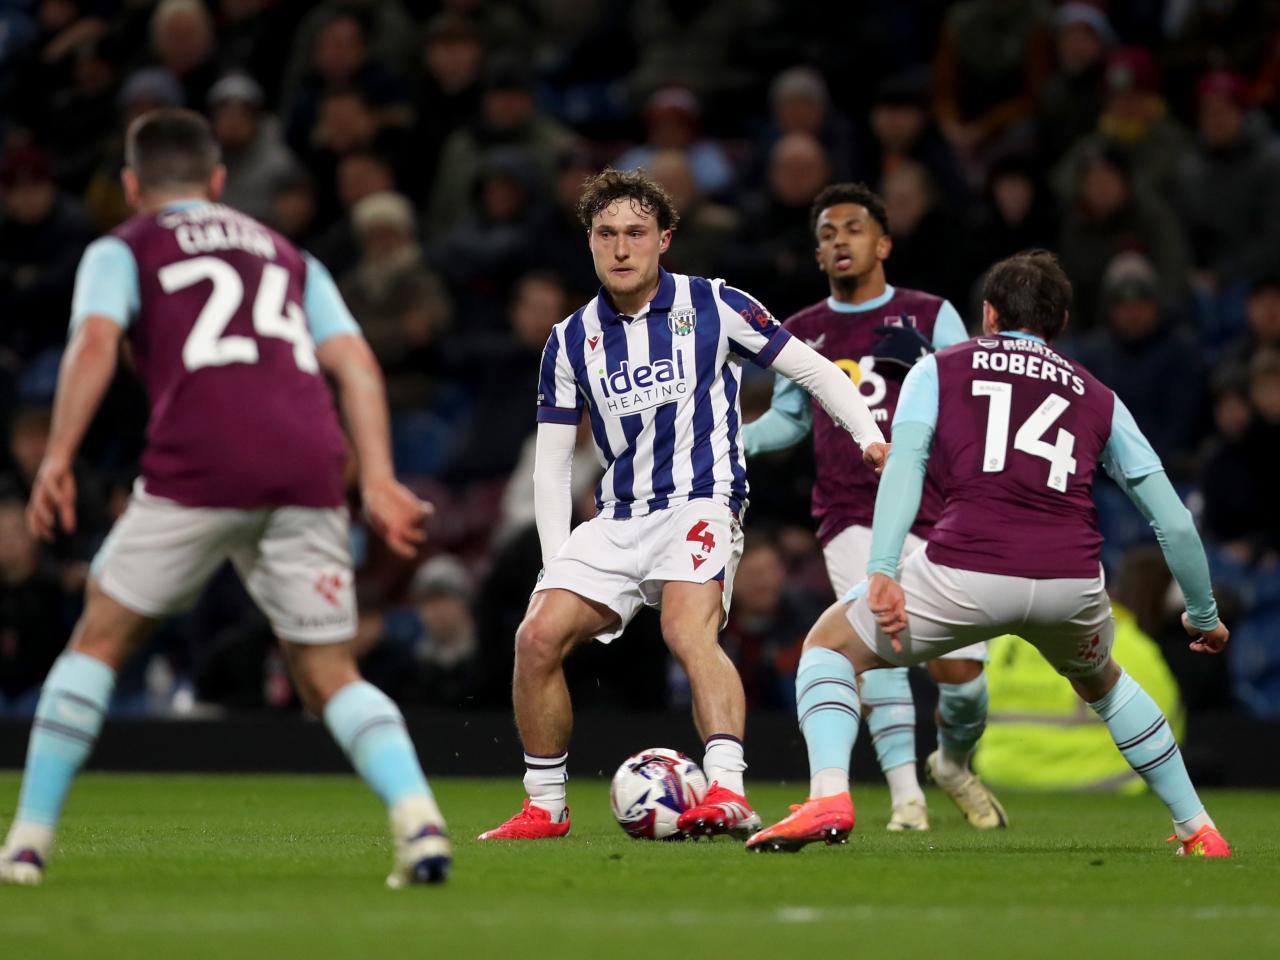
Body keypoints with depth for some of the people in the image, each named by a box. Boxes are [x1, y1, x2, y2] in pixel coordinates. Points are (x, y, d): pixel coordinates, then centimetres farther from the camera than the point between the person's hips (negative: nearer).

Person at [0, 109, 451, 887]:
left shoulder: (123, 250, 18)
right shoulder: (287, 257, 30)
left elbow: (95, 342, -3)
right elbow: (354, 361, 16)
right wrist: (377, 479, 8)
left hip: (200, 465, -3)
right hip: (308, 465, 3)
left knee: (100, 642, 12)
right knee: (330, 676, 9)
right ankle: (420, 819, -14)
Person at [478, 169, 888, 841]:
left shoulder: (712, 307, 0)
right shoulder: (570, 340, 9)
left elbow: (813, 370, 4)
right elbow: (551, 464, 13)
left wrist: (870, 437, -11)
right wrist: (558, 566, 4)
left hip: (700, 503, -4)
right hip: (617, 520, 4)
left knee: (687, 630, -31)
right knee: (538, 636, -13)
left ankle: (728, 792, -43)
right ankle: (545, 806, 2)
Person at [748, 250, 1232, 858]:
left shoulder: (940, 369, 20)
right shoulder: (1098, 398, 24)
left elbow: (904, 462, -1)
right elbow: (1175, 523, 22)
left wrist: (882, 570, -11)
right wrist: (1203, 615, 36)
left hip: (965, 574, -3)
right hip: (1072, 581, 3)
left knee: (829, 644, 21)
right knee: (1101, 681, 38)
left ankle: (828, 797, -3)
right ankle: (1198, 830, 37)